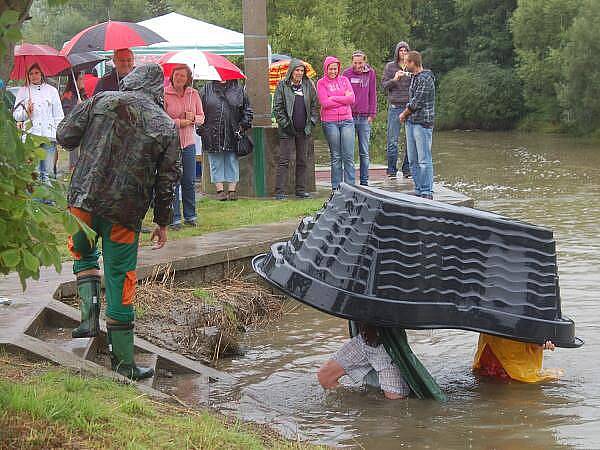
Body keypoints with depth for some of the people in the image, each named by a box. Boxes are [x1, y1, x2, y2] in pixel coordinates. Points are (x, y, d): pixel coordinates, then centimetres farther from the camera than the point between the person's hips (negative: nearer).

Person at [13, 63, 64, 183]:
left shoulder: (52, 90, 14)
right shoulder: (23, 91, 13)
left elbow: (59, 115, 13)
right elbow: (15, 115, 12)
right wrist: (26, 112, -9)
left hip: (49, 135, 0)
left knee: (47, 172, -2)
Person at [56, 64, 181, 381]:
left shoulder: (100, 102, 0)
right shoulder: (166, 126, 2)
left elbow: (64, 136, 1)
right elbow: (167, 179, 5)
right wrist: (163, 222, 16)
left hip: (84, 201, 0)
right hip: (124, 213, 0)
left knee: (83, 254, 28)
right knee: (121, 279, 7)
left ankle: (90, 314, 5)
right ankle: (123, 360, 12)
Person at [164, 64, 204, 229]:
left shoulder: (193, 94, 7)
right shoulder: (164, 94, -7)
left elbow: (201, 117, 13)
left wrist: (193, 118, -8)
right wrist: (178, 122, -15)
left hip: (189, 142, 4)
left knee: (189, 181, 8)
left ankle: (190, 216, 18)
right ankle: (174, 218, 3)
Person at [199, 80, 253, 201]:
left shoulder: (239, 90, 9)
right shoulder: (207, 90, 8)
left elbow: (247, 110, 11)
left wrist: (243, 126, 0)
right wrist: (201, 129, 0)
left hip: (233, 136, 0)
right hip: (213, 135, 0)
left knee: (232, 162, 4)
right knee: (216, 163, 3)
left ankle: (232, 190, 9)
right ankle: (220, 190, 9)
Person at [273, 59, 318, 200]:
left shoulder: (308, 85, 9)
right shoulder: (282, 85, -1)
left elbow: (314, 105, 14)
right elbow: (277, 107, -3)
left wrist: (312, 121, 3)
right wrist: (285, 123, -10)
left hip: (304, 130, 4)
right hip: (288, 130, -4)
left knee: (302, 161, 9)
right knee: (284, 161, -5)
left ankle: (301, 190, 15)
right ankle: (280, 191, -5)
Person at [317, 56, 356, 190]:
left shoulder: (344, 80, 11)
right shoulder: (321, 83, 3)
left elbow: (352, 98, -1)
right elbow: (324, 102, -9)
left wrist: (333, 99, -6)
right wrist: (343, 98, -7)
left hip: (347, 120, 2)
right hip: (330, 122, -2)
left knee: (349, 156, -2)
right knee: (335, 156, 2)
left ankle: (350, 185, 1)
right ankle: (336, 186, 8)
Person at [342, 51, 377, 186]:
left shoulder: (370, 73, 5)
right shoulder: (347, 73, 0)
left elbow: (372, 94, 8)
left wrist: (371, 114, 3)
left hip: (364, 118, 1)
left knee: (364, 153, 6)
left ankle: (364, 181, 11)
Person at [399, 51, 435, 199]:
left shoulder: (425, 79, -14)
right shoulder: (414, 77, 15)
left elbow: (416, 102, -15)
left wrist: (404, 114, -2)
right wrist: (406, 114, 6)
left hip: (423, 123, -9)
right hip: (411, 123, 9)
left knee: (424, 160, -7)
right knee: (413, 160, 11)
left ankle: (427, 192, -3)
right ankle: (418, 190, 17)